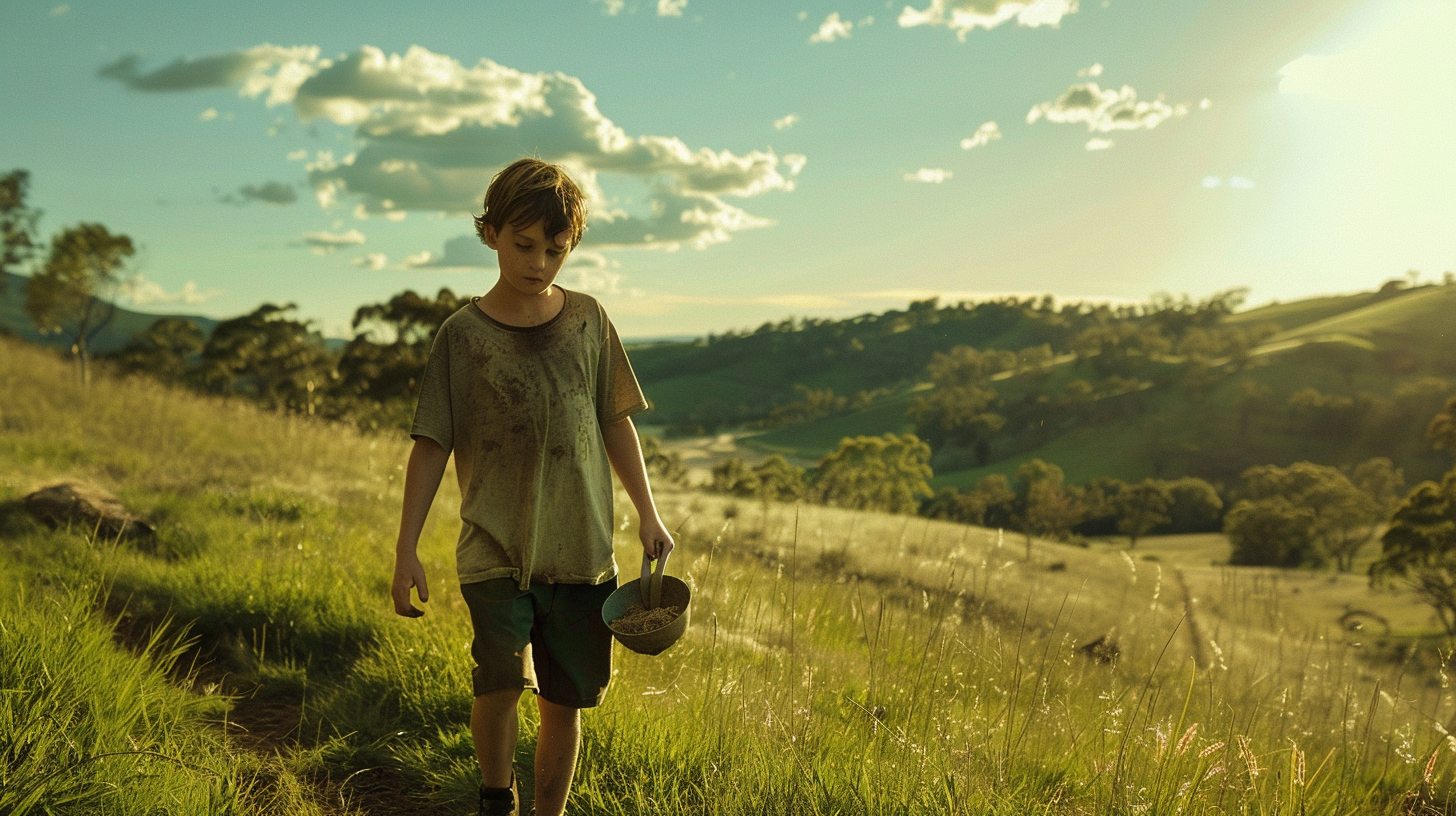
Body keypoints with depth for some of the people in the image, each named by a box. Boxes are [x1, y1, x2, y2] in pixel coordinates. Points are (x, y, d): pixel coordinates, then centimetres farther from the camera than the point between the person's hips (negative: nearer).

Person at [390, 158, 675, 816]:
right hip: (495, 548, -3)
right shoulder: (463, 335, -2)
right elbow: (431, 447, -1)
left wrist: (647, 513, 8)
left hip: (581, 549, 3)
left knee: (565, 700, 8)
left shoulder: (587, 320, 6)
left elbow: (616, 421, 13)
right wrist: (406, 551, -5)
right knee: (501, 681, -19)